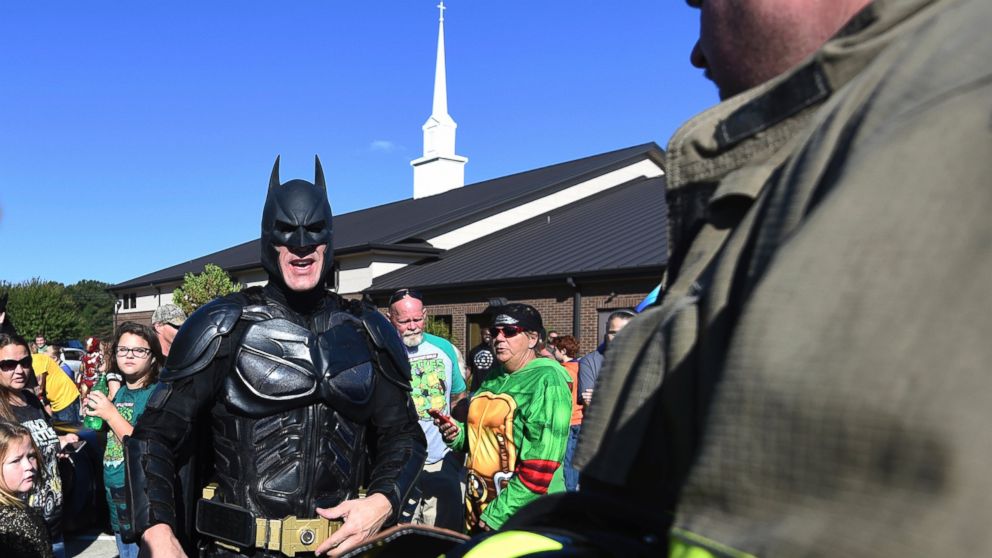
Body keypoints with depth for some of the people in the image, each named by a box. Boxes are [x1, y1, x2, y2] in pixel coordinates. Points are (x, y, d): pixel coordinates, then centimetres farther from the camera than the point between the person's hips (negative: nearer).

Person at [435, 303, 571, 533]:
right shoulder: (494, 377, 9)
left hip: (525, 512, -7)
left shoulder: (547, 380, -14)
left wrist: (500, 513, -21)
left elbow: (542, 460, -20)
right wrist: (459, 434, 2)